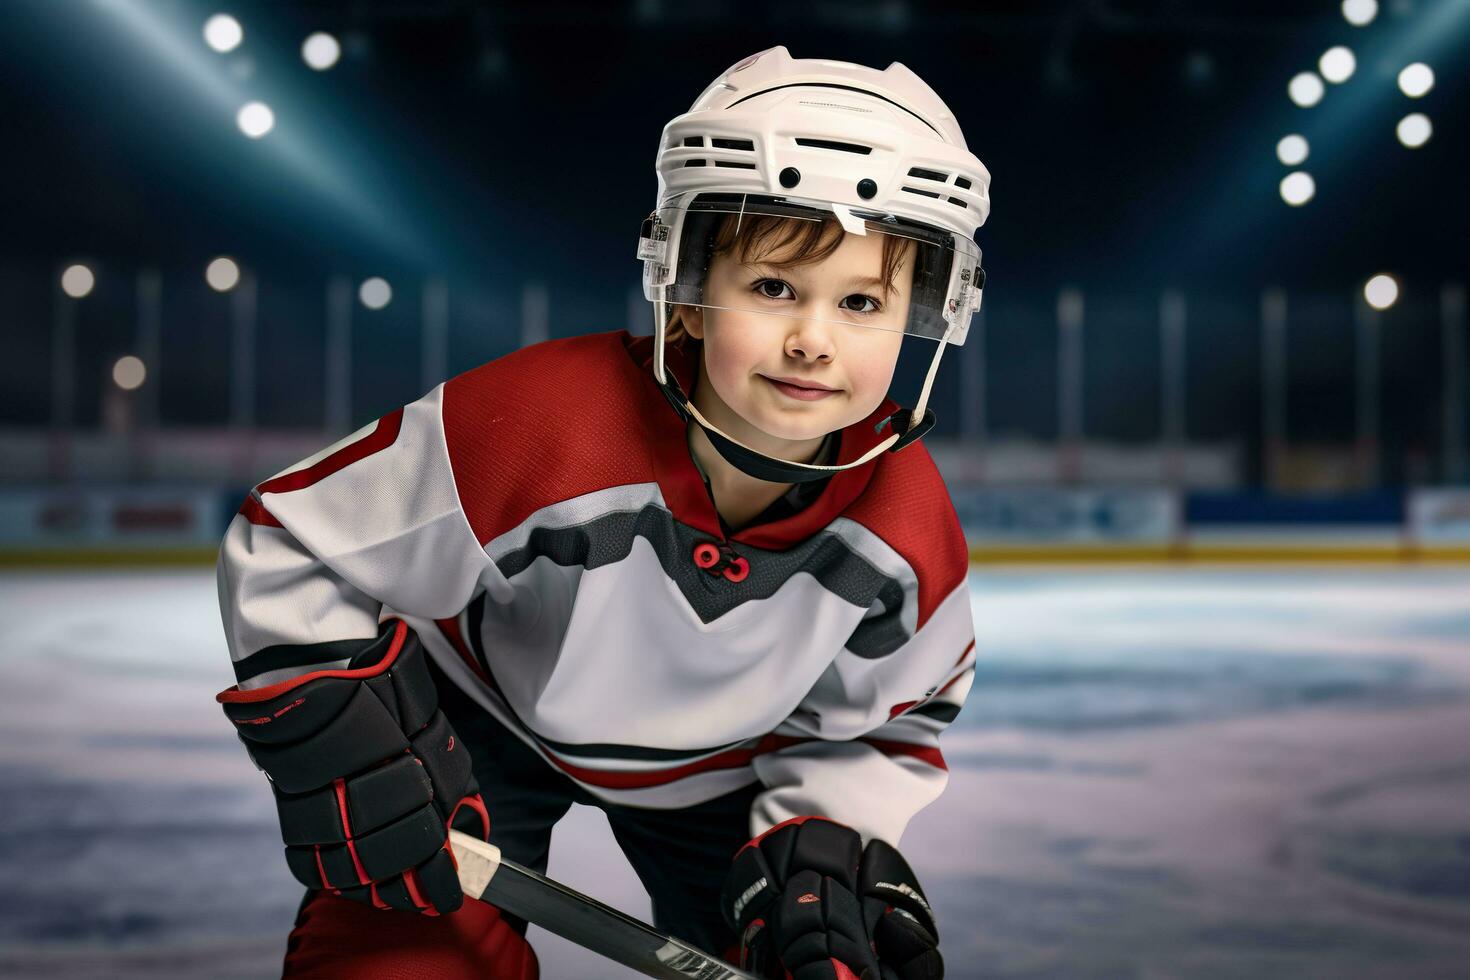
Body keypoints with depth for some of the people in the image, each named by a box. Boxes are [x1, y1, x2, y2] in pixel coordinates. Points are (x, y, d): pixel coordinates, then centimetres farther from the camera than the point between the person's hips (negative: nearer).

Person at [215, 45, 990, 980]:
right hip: (479, 723, -2)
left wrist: (817, 842, -23)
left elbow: (881, 725, -7)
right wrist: (336, 740, -31)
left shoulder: (909, 536, -26)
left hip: (722, 764, 3)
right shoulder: (534, 425, -39)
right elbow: (289, 539, -25)